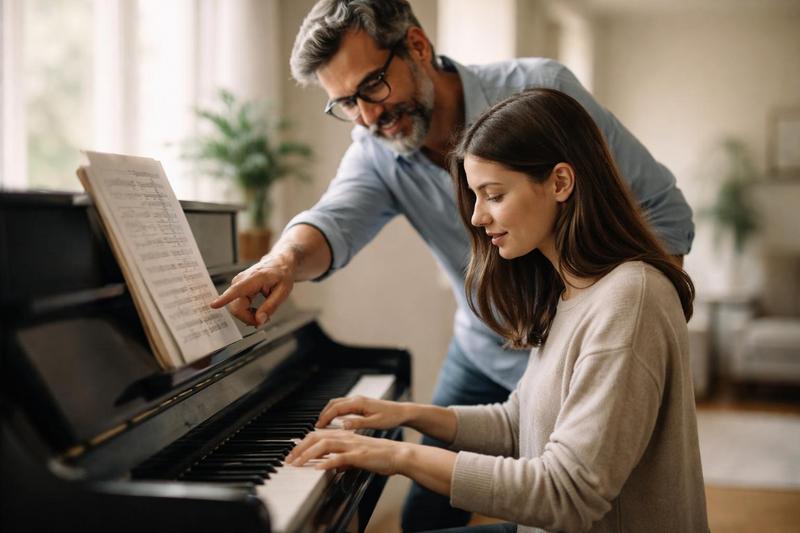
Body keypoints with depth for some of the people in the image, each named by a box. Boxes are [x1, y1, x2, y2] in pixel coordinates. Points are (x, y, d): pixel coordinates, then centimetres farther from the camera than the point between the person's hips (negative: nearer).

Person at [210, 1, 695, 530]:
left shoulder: (542, 90, -21)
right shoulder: (377, 153, -9)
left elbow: (667, 216, -16)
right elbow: (336, 220, -30)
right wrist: (287, 257, -52)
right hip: (482, 353, 4)